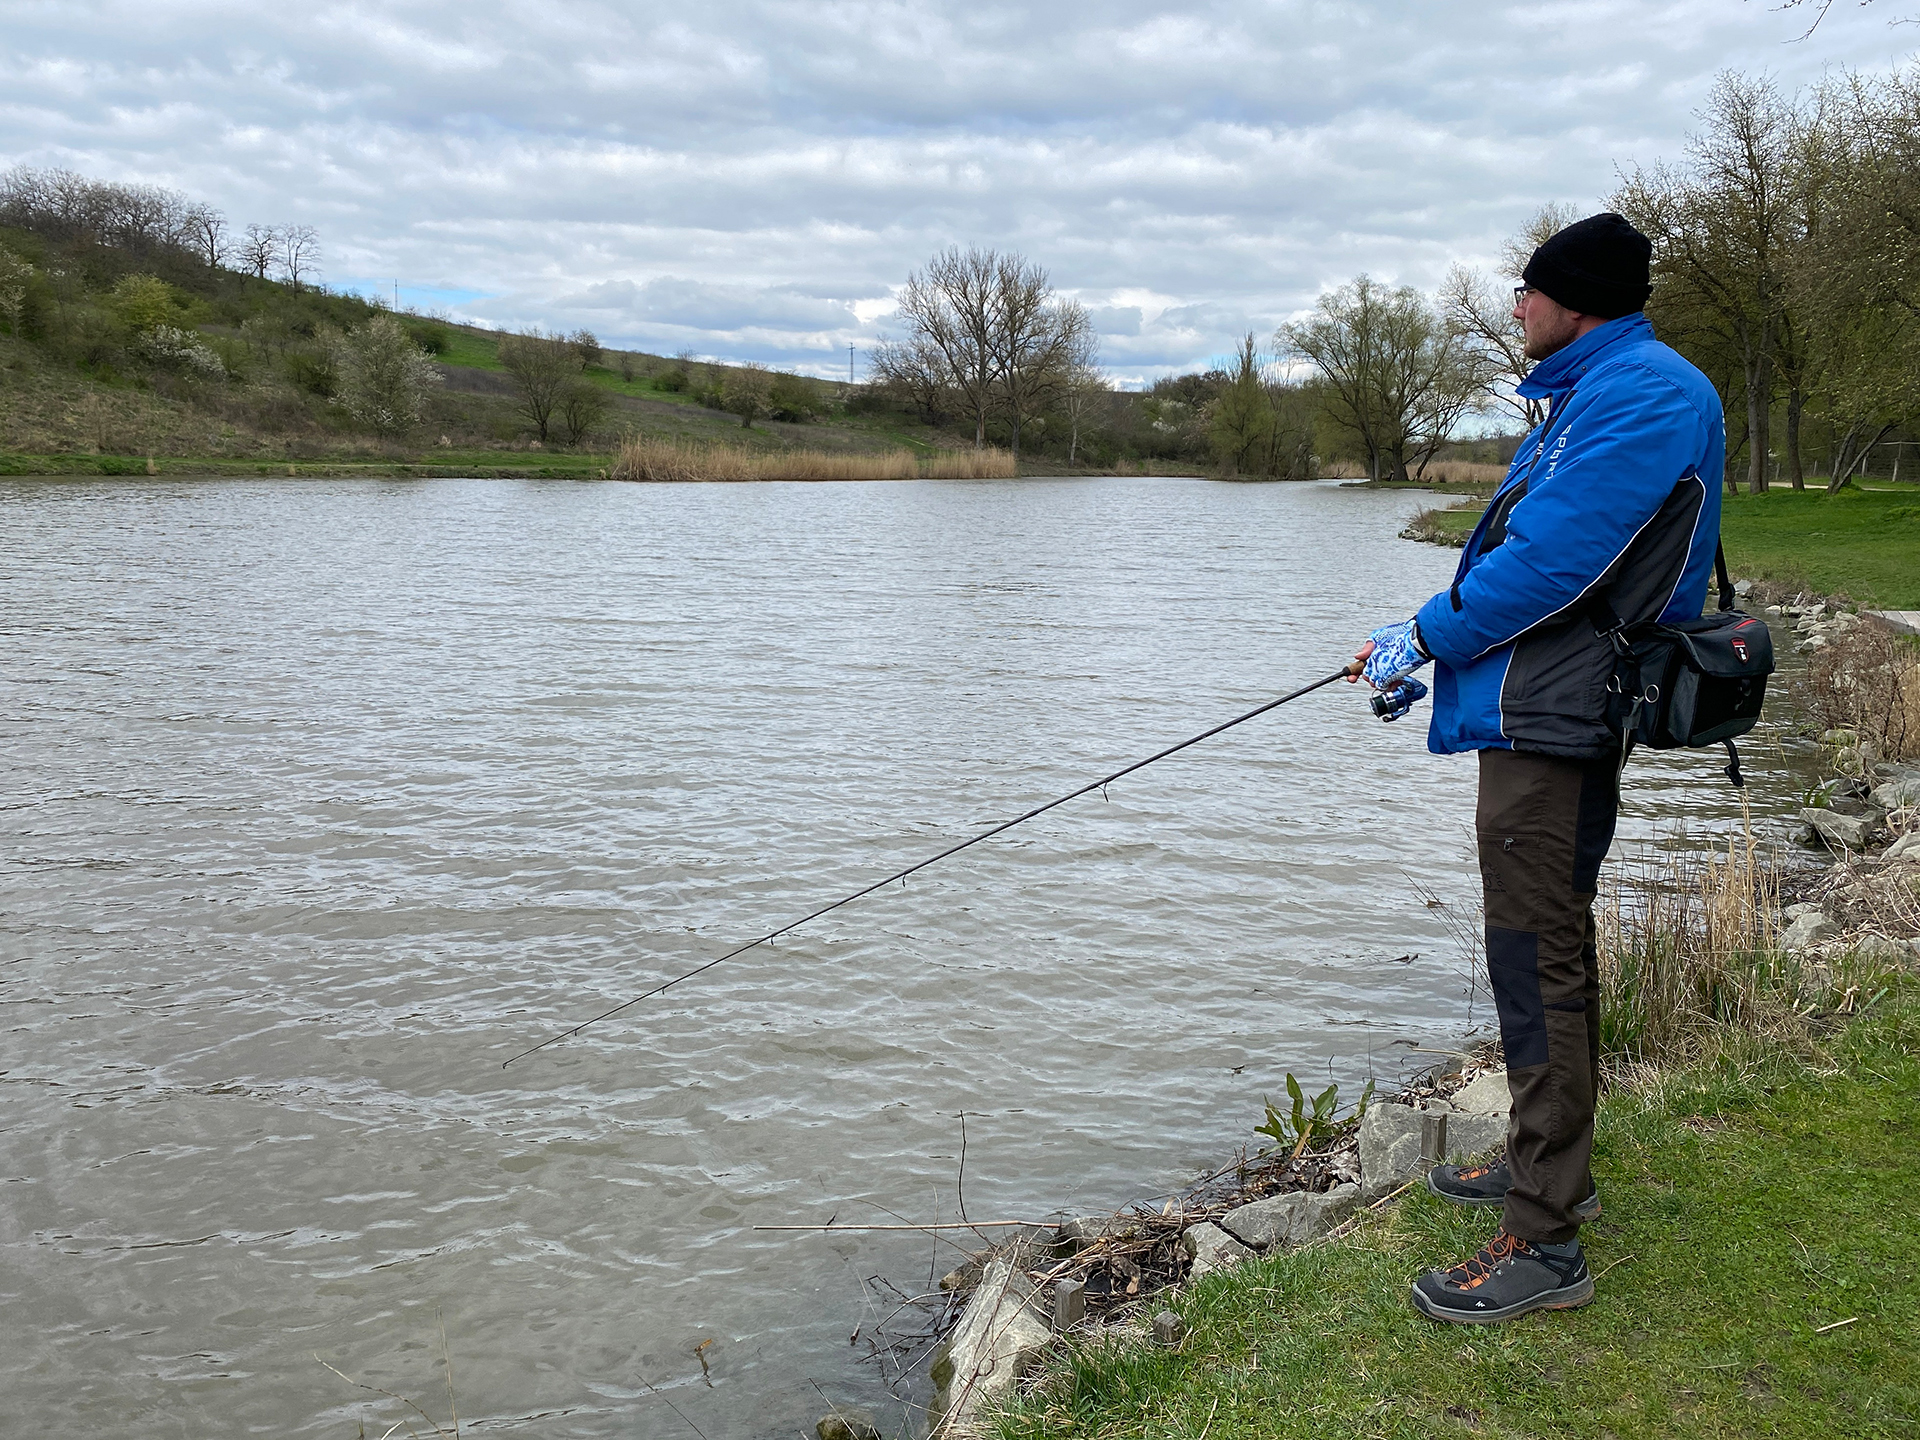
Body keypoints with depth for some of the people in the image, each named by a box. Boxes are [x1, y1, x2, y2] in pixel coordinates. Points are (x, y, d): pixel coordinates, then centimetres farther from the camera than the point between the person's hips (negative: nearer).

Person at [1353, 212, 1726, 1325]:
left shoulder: (1643, 391, -15)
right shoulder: (1590, 397, 20)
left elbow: (1556, 559, -22)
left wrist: (1429, 636, -12)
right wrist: (1434, 647, 13)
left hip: (1551, 726, -11)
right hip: (1548, 717, 11)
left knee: (1539, 968, -8)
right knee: (1552, 952, 19)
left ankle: (1544, 1245, 0)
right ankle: (1554, 1165, 34)